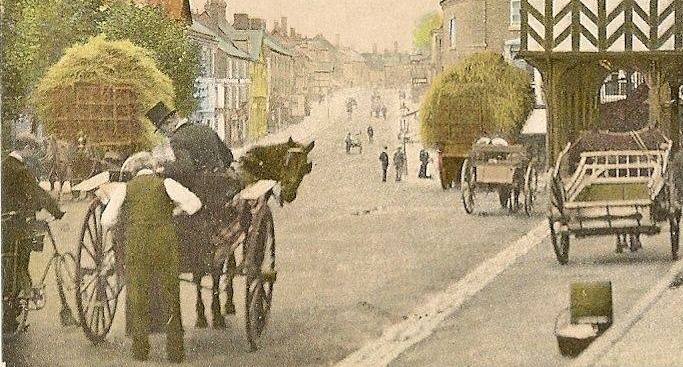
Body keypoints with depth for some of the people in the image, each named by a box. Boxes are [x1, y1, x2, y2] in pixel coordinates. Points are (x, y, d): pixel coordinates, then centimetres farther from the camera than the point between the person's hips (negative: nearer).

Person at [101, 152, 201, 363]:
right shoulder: (166, 184, 6)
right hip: (166, 242, 0)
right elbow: (194, 204, -6)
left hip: (136, 245, 0)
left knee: (138, 300, 10)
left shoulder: (124, 188, 8)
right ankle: (175, 353, 10)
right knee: (171, 299, 9)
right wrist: (176, 210, 12)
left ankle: (140, 352, 10)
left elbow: (107, 220, 1)